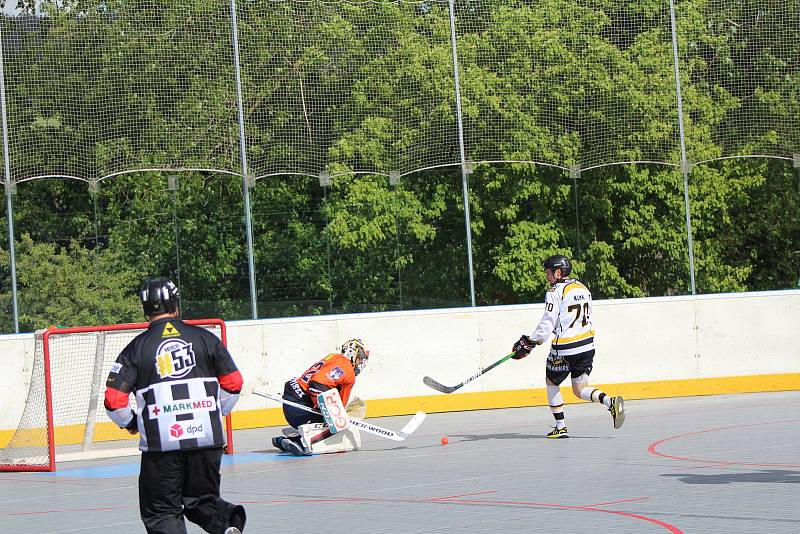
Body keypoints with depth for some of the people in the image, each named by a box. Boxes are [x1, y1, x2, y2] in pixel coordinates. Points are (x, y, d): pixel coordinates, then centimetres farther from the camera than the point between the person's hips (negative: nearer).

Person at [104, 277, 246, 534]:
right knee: (202, 499, 17)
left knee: (161, 511, 8)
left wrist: (130, 423, 18)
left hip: (161, 444, -2)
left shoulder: (136, 348, 1)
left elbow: (114, 399, -2)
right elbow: (233, 383, 7)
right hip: (207, 439, 2)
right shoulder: (205, 338, 6)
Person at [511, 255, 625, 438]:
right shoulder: (583, 288, 11)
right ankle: (610, 402, -14)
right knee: (580, 390, 13)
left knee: (551, 382, 15)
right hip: (587, 345, 6)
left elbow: (548, 324, -16)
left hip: (565, 349, -6)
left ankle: (560, 427, 12)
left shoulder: (555, 292, -11)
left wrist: (529, 343, -9)